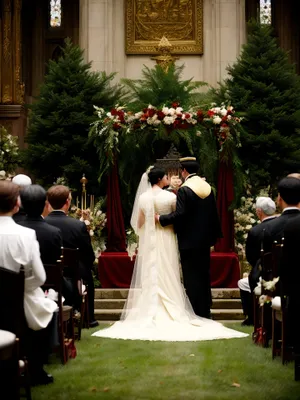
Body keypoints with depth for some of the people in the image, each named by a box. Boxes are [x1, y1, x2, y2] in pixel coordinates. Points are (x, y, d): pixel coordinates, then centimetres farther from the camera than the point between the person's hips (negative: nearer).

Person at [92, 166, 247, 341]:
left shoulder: (143, 198, -2)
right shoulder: (170, 196, -9)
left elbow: (139, 224, 3)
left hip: (149, 241, 2)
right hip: (166, 239, -2)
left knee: (150, 277, 6)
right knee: (167, 277, 4)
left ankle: (150, 313, 4)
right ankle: (172, 313, 3)